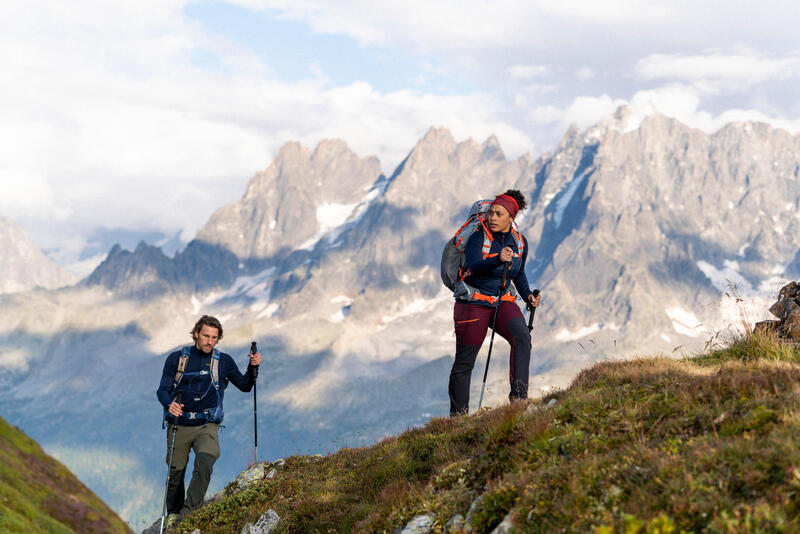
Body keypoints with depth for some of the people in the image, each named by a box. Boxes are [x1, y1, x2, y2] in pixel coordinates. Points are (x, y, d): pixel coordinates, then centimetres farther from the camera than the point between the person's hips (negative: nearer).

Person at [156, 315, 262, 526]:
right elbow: (162, 390, 0)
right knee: (175, 472, 5)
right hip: (179, 425, 1)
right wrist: (169, 404, -23)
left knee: (205, 462, -27)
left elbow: (244, 386, 14)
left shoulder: (223, 361, 7)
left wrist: (252, 367, -5)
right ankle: (173, 514, 27)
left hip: (206, 427, -1)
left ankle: (188, 512, -31)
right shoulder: (177, 358, 3)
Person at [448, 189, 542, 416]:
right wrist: (499, 260, -46)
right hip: (473, 303, -3)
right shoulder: (478, 238, -11)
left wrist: (528, 295, 4)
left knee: (522, 337, -26)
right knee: (464, 362, -1)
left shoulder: (520, 242, 4)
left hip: (503, 302, 4)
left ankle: (519, 394, -28)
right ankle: (458, 415, 11)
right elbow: (475, 266, -29)